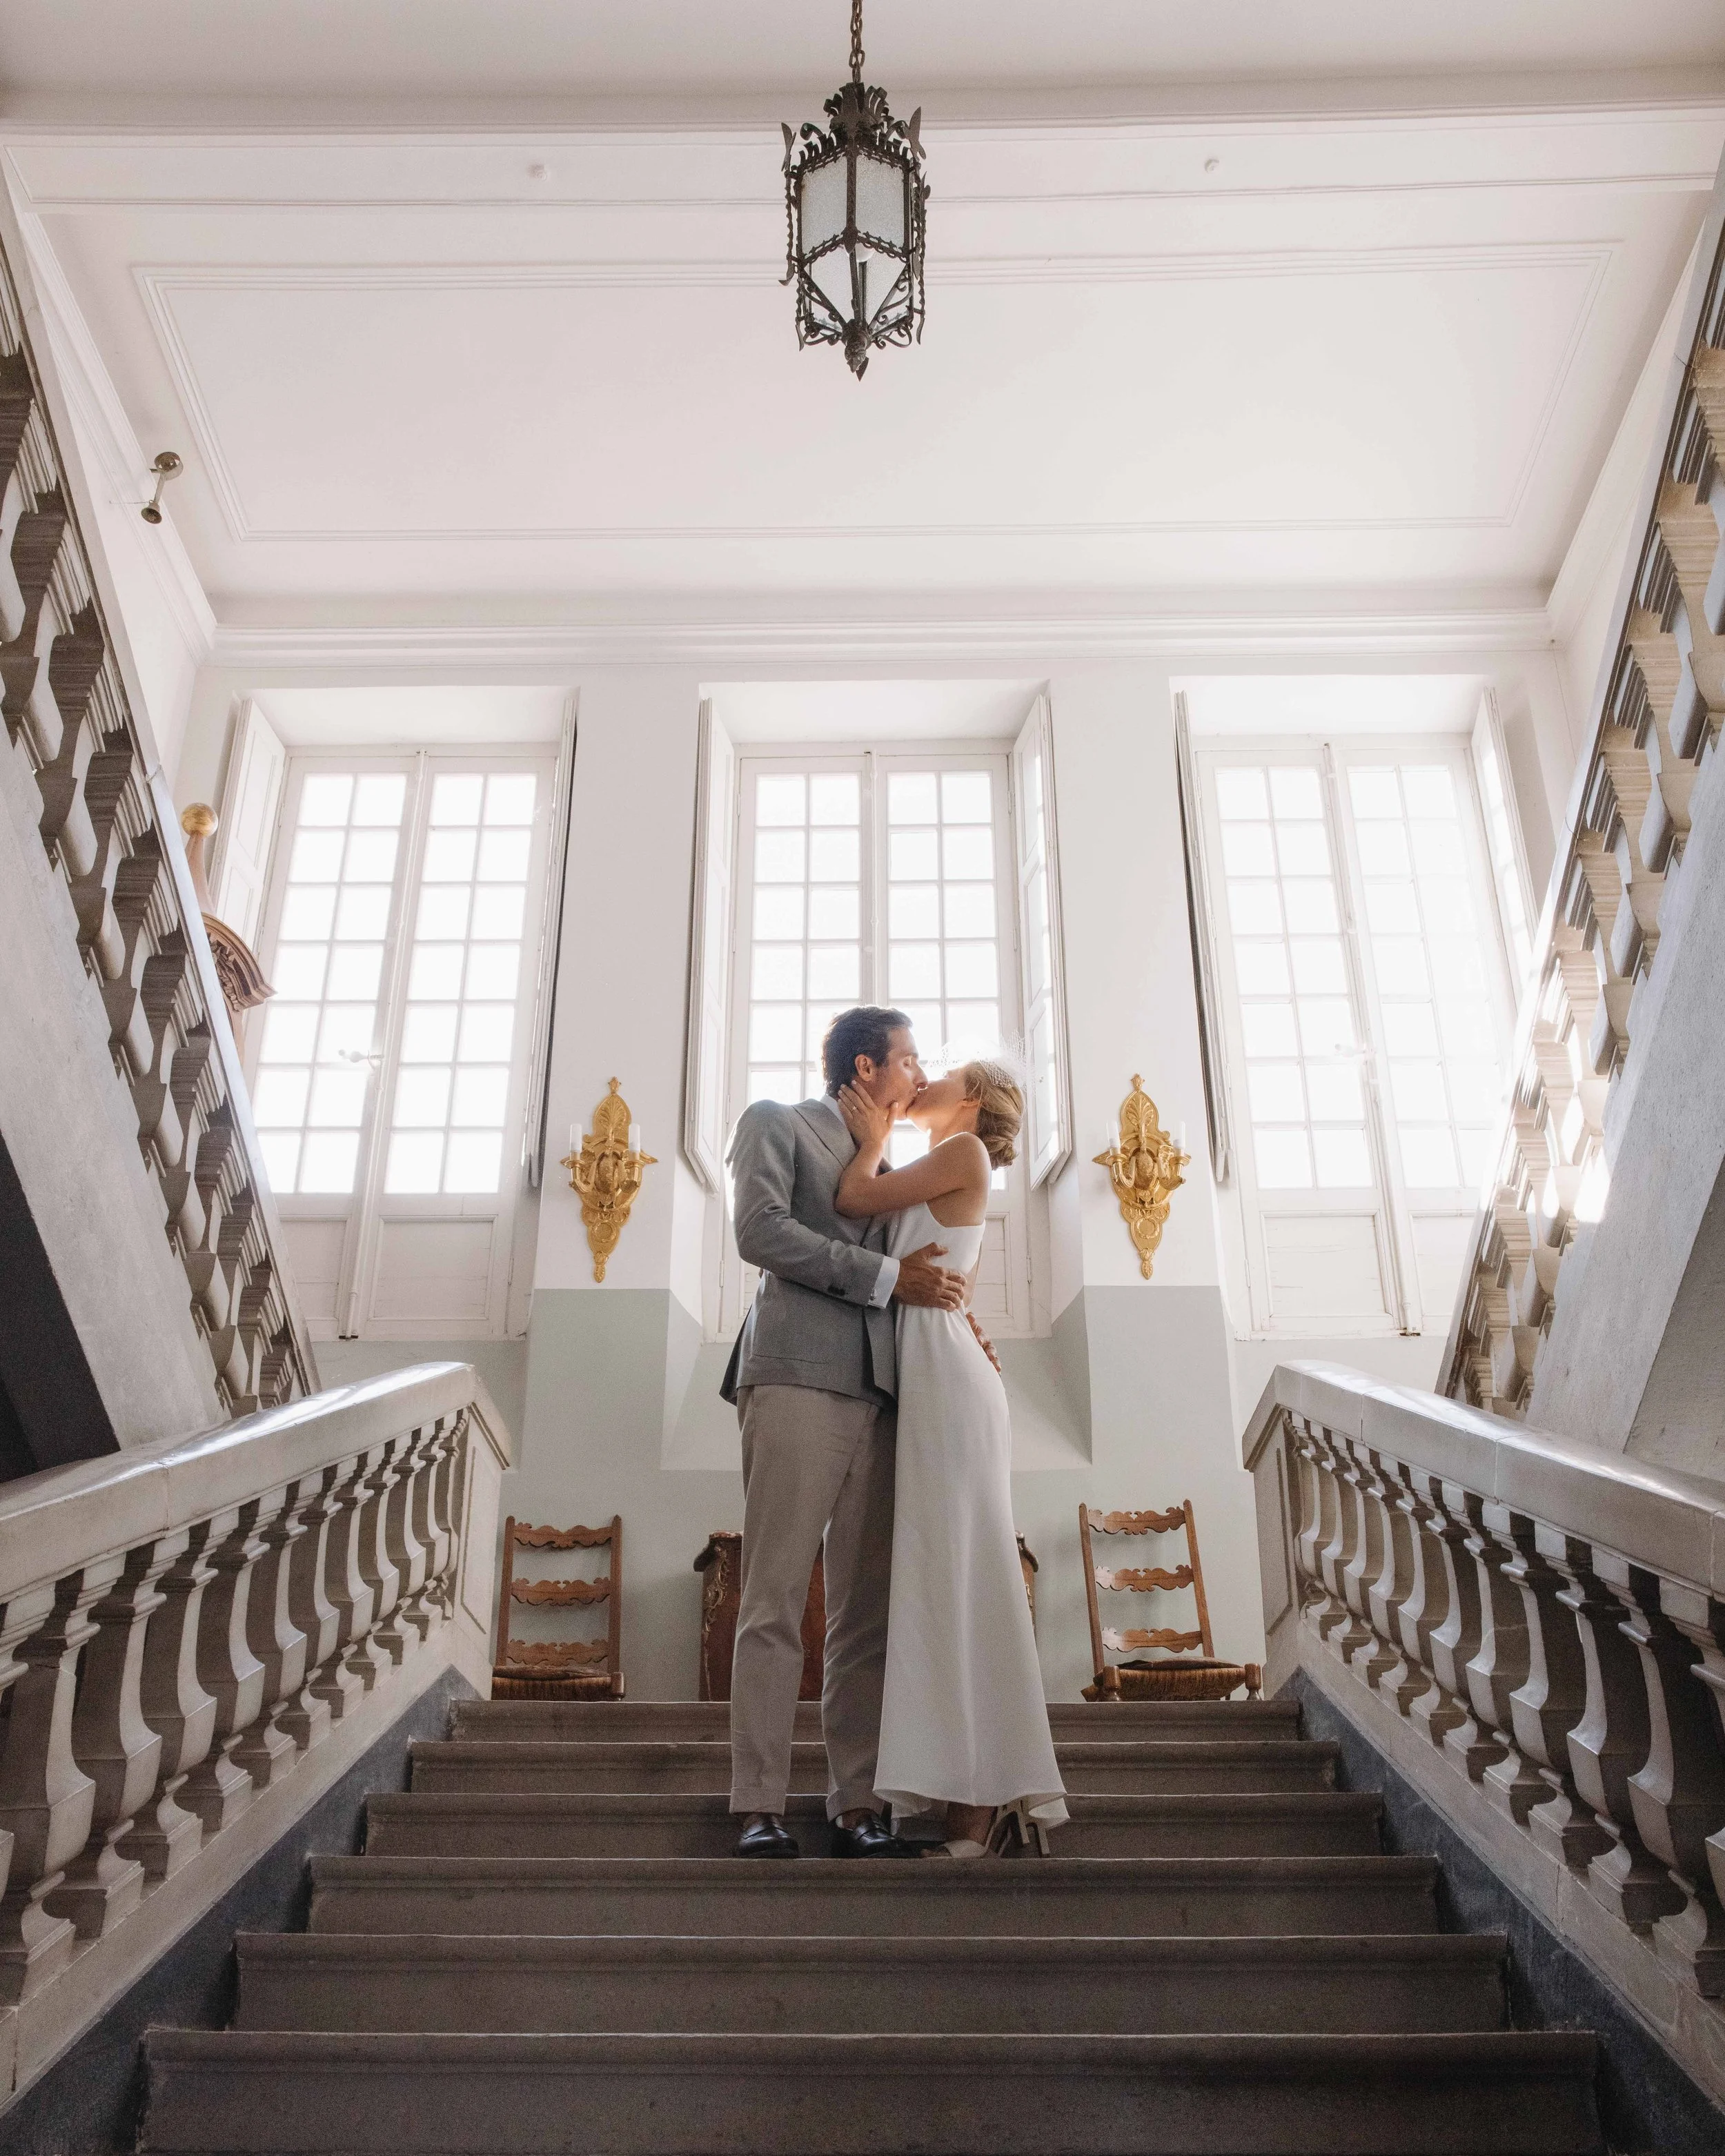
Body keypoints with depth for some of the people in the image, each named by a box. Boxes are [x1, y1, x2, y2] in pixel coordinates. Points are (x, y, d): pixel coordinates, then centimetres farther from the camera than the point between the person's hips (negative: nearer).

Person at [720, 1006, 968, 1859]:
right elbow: (760, 1230, -7)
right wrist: (887, 1275, -9)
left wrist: (945, 1307, 7)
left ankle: (856, 1805, 6)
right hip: (799, 1378, -6)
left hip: (878, 1394, 6)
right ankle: (759, 1805, -2)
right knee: (775, 1600, -7)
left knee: (866, 1610, 3)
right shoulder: (775, 1123, 9)